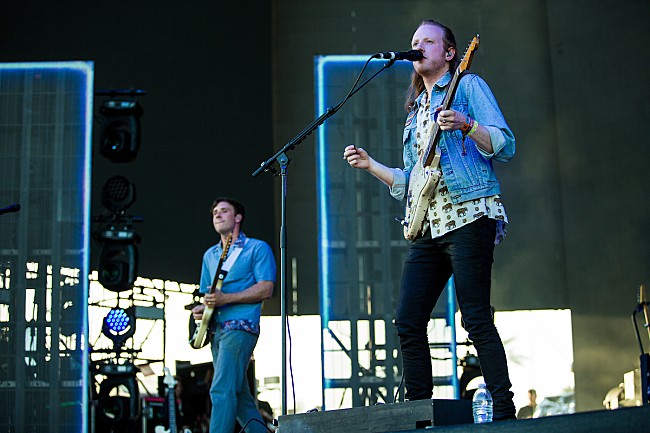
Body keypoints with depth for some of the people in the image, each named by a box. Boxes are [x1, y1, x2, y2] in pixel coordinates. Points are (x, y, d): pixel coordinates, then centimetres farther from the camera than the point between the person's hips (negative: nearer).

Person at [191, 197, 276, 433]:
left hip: (240, 327, -8)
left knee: (222, 391, -19)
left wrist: (226, 299, -17)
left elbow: (266, 289, -9)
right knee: (239, 395, 10)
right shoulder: (210, 255, 22)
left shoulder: (257, 248, 1)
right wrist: (201, 308, 1)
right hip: (216, 330, 8)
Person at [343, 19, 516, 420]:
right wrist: (369, 164, 14)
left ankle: (505, 412, -5)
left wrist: (466, 125, -19)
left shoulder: (468, 86, 7)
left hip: (468, 217, -7)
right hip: (428, 226, 7)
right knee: (408, 323, 1)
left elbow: (506, 146, -4)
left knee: (476, 320, -12)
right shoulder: (415, 110, 26)